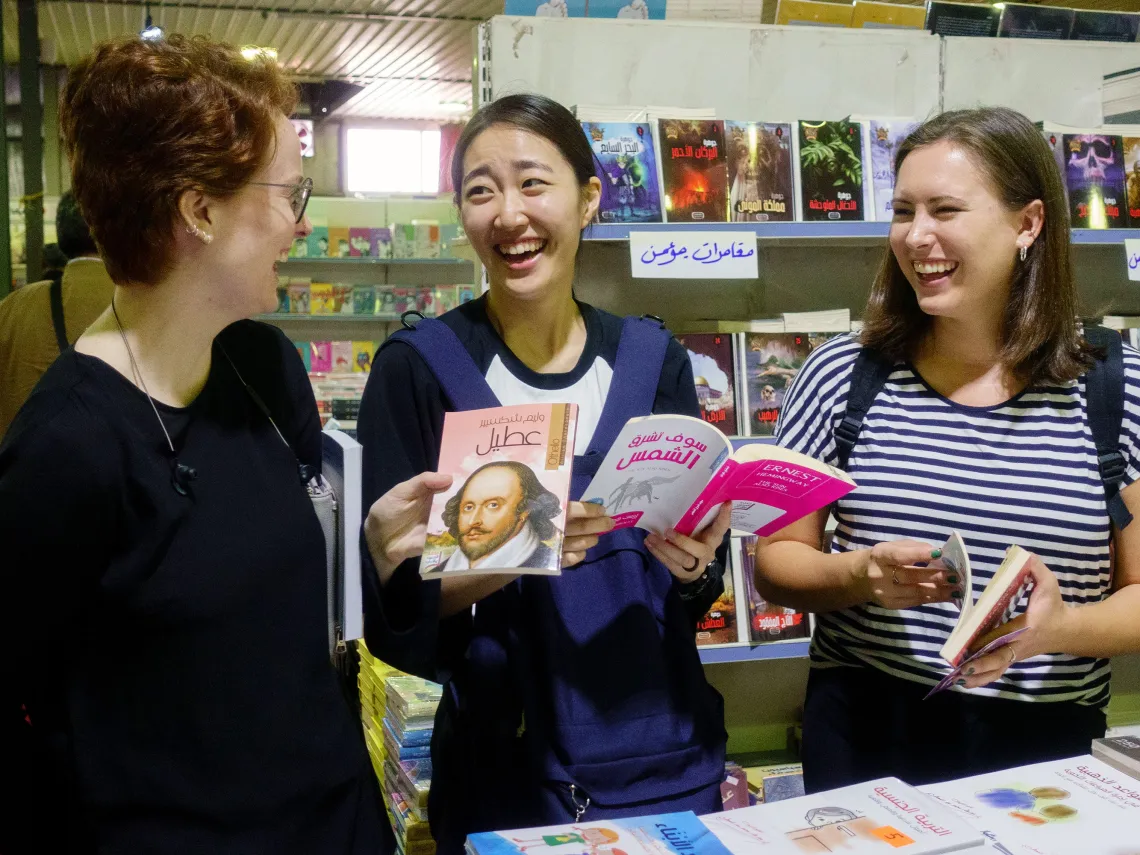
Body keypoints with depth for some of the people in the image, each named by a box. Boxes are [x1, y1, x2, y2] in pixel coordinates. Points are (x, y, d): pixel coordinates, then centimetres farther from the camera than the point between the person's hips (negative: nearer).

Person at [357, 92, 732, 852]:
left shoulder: (652, 359, -1)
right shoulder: (419, 368, -10)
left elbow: (701, 590, 5)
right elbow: (394, 604, -10)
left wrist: (695, 565, -15)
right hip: (506, 771, -2)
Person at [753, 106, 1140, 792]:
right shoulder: (843, 375, -4)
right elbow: (776, 561, 2)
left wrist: (1060, 626, -21)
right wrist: (858, 575, -18)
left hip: (1045, 741, 0)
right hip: (865, 733, 1)